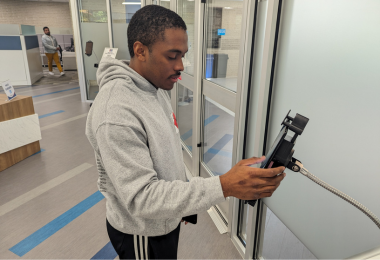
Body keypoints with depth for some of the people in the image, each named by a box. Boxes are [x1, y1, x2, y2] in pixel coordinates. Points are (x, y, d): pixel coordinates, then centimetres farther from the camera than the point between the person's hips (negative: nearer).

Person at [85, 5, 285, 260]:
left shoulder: (156, 87, -2)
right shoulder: (115, 114, -32)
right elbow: (141, 199, -32)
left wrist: (183, 204, 14)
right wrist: (224, 186, -38)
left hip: (167, 217, 8)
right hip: (143, 234, -7)